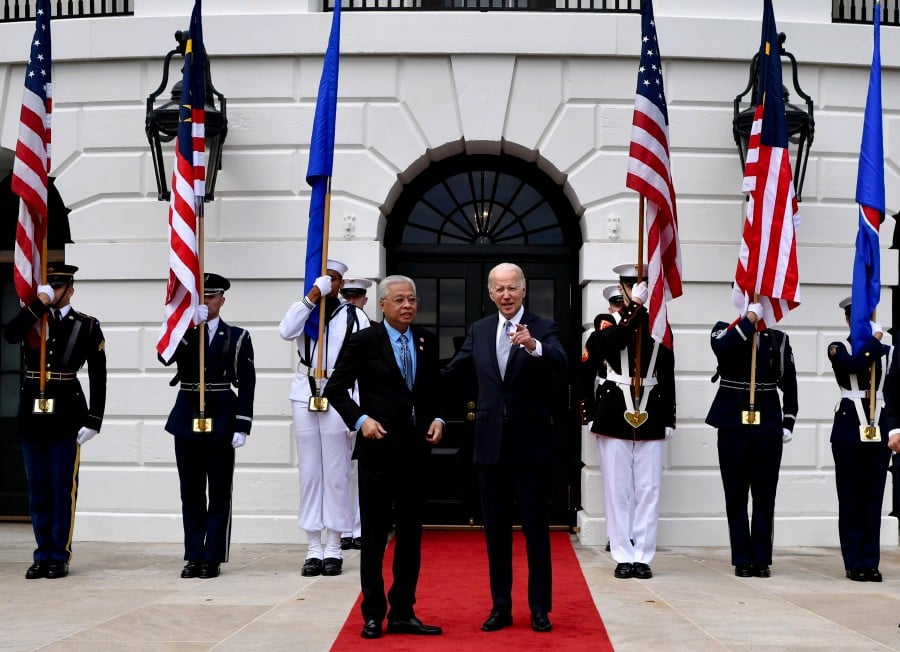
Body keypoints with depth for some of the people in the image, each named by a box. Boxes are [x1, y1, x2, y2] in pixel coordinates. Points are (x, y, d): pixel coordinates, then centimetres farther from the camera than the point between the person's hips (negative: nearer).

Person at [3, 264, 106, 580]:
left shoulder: (87, 326, 0)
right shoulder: (31, 319, 9)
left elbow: (98, 378, -3)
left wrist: (93, 421, -9)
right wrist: (39, 303, -15)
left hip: (66, 416, -3)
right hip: (32, 414, 3)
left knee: (63, 490, 1)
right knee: (37, 490, 9)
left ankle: (60, 556, 9)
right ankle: (43, 555, 17)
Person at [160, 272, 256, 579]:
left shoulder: (237, 337, 3)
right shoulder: (183, 333, 9)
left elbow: (247, 385, -2)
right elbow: (165, 356, -13)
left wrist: (242, 426, -10)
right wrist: (191, 326, -19)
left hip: (221, 422, -2)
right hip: (187, 421, 2)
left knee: (219, 494, 2)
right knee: (191, 494, 7)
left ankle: (213, 557, 9)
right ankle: (194, 556, 14)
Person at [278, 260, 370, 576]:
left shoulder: (354, 316, 4)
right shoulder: (304, 311, 11)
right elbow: (286, 331, -12)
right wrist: (311, 296, -14)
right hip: (304, 396, 2)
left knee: (336, 475, 0)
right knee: (309, 474, 5)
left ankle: (333, 549, 7)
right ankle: (313, 548, 10)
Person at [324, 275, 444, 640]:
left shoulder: (427, 341, 8)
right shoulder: (363, 342, -5)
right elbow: (335, 389, -4)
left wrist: (437, 418, -1)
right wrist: (360, 419, -17)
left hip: (416, 448, 4)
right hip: (378, 448, -4)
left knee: (411, 533, 9)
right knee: (375, 534, 4)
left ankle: (403, 613, 17)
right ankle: (373, 614, 13)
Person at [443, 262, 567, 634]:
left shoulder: (542, 328, -5)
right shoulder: (478, 331, 8)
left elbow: (561, 363, -25)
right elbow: (452, 373, 17)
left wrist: (533, 346, -43)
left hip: (531, 444, -4)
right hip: (490, 444, 4)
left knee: (536, 528, 3)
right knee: (495, 529, 10)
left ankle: (540, 608, 13)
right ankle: (500, 606, 20)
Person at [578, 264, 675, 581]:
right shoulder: (607, 323, 4)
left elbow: (667, 377, 12)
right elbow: (610, 341, -20)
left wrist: (669, 419, 9)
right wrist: (634, 306, -22)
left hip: (651, 419, 2)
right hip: (614, 417, -2)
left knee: (648, 490, 2)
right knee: (618, 490, 1)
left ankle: (643, 557, 8)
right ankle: (623, 557, 8)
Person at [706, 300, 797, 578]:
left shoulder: (778, 338, 8)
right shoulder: (725, 330, 3)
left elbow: (789, 384, 10)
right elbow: (722, 347, -22)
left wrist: (788, 422, 4)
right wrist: (751, 317, -18)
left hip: (768, 428, 1)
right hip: (733, 427, -1)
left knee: (765, 496, 4)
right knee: (736, 496, 3)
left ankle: (762, 560, 12)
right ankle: (742, 560, 10)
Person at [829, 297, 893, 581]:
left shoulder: (887, 351, 10)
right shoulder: (838, 349, 1)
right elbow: (855, 364, -20)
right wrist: (875, 340, -11)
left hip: (879, 429, 3)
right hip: (849, 430, -3)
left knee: (873, 498, 5)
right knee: (851, 498, 2)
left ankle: (871, 563, 10)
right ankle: (854, 563, 7)